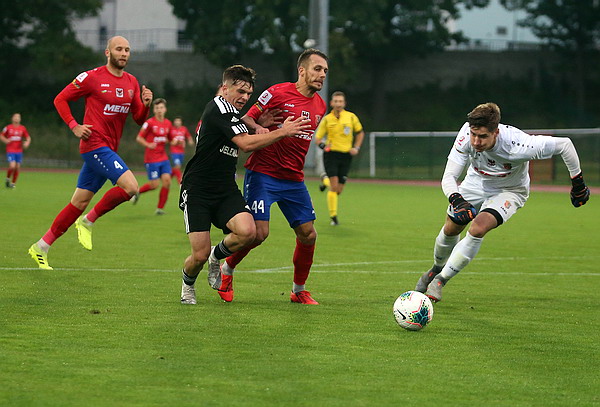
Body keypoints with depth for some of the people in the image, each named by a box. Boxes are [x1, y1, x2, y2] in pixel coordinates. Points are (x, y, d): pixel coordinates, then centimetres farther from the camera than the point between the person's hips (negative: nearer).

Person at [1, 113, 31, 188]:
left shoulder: (23, 128, 4)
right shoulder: (8, 128, -3)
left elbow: (28, 137, 13)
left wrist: (27, 142, -9)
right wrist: (5, 140, -14)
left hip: (19, 151, 3)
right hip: (10, 151, -3)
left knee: (17, 168, 3)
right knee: (12, 166, -18)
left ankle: (13, 183, 19)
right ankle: (8, 179, 9)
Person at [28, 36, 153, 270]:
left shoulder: (132, 83, 13)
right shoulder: (92, 77, -6)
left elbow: (139, 119, 15)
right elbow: (60, 99, 1)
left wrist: (145, 104, -6)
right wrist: (74, 126, -10)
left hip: (109, 149, 7)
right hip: (95, 143, -7)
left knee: (80, 202, 8)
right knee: (130, 186, -21)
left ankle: (41, 247, 16)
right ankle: (88, 221, -3)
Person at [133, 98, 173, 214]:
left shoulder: (168, 123, 8)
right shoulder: (150, 123, -9)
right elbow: (139, 138, -5)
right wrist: (148, 145, -22)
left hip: (163, 158, 5)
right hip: (151, 159, -5)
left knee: (167, 180, -10)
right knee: (154, 184, -7)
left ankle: (160, 208, 1)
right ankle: (137, 192, 23)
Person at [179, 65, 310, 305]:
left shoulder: (232, 113, 13)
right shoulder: (219, 108, -15)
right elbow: (246, 144, -24)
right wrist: (283, 132, -19)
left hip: (226, 191, 7)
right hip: (197, 192, -7)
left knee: (248, 232, -21)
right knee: (199, 255, -9)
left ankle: (217, 256, 9)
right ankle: (187, 285, 25)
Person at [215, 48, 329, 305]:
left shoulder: (319, 105, 11)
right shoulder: (278, 93, -10)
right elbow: (246, 118, -6)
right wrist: (258, 127, -27)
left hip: (293, 179, 7)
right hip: (263, 175, -7)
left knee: (308, 234, 2)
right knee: (259, 232, -14)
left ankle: (299, 291, 19)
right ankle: (226, 269, 12)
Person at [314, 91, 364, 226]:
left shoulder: (351, 117, 3)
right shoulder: (326, 119, 0)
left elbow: (360, 132, 18)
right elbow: (317, 138, 6)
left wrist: (356, 148, 5)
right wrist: (323, 145, -16)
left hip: (346, 155, 2)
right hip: (331, 154, -2)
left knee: (338, 190, 5)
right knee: (334, 186, -18)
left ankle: (325, 180, 39)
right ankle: (333, 216, -7)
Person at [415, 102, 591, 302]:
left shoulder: (517, 145, -41)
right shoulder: (466, 135, -33)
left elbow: (564, 144, -28)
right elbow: (449, 177, -29)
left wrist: (577, 182, -17)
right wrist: (457, 201, -50)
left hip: (509, 190, -3)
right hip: (476, 183, 3)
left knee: (478, 228, -25)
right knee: (451, 229, 13)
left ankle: (441, 279, -8)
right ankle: (437, 268, 47)